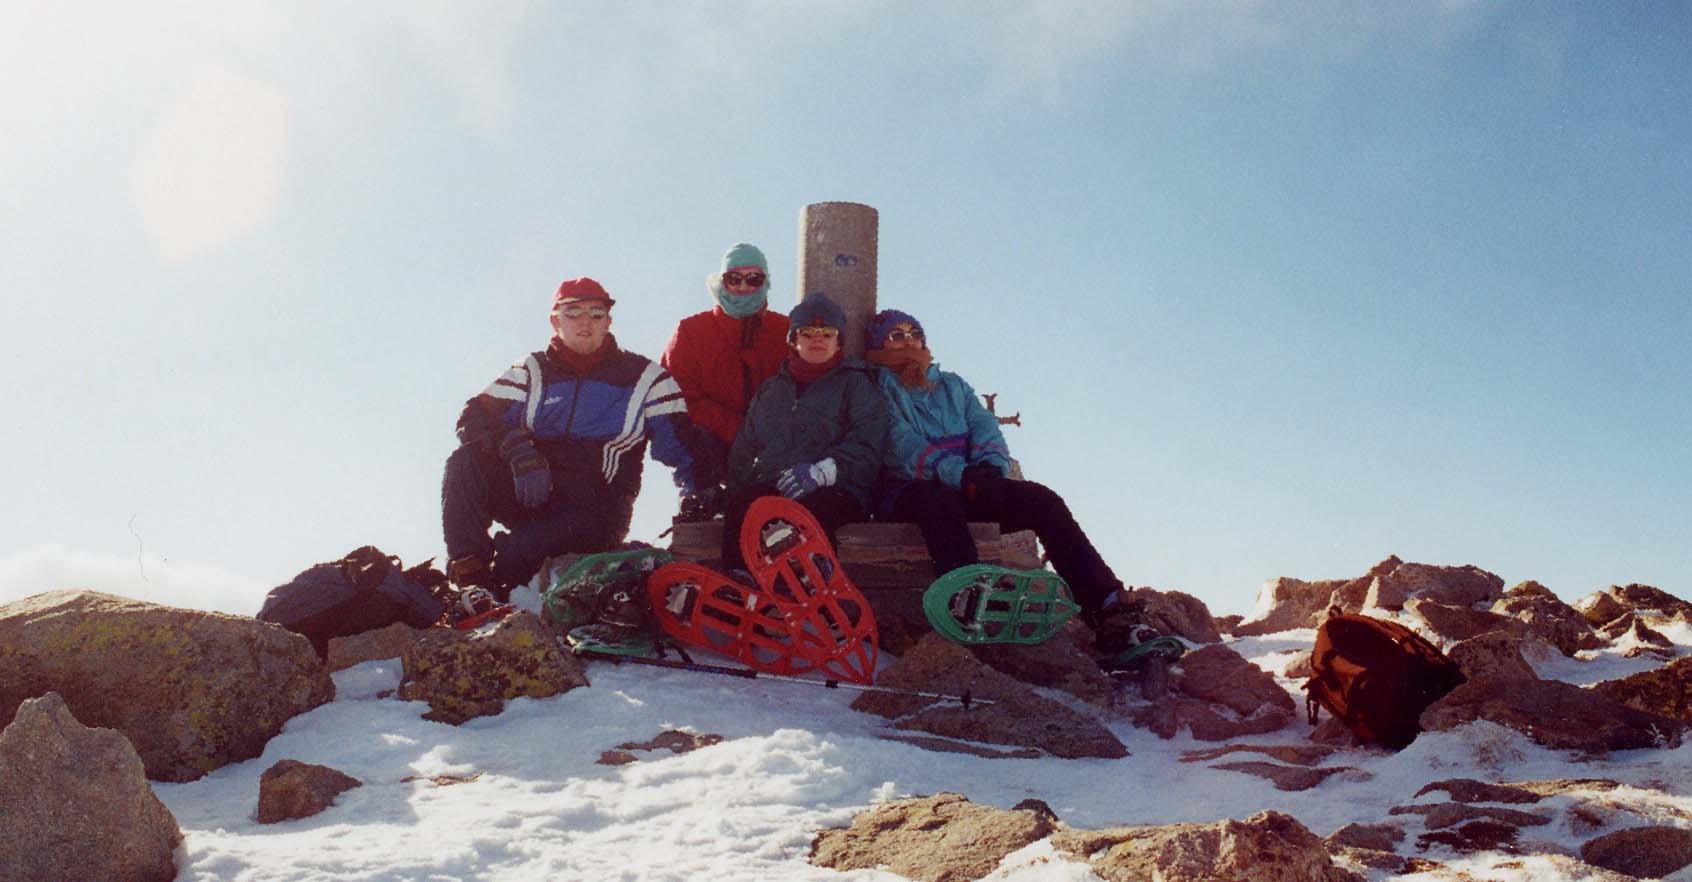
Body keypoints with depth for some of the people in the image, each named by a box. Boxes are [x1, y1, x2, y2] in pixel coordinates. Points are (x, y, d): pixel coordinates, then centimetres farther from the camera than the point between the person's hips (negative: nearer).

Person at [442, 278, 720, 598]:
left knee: (515, 554, -32)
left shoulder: (644, 378, 8)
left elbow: (685, 445, 4)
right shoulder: (532, 371, 13)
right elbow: (474, 417, 0)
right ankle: (469, 577, -24)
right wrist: (518, 451, -20)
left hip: (593, 511, -3)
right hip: (524, 495, 4)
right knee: (466, 460, -25)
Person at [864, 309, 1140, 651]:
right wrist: (960, 474, -27)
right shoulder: (876, 392, 9)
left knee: (1042, 499, -21)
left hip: (969, 486, 5)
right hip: (908, 492, -5)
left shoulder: (953, 385, 27)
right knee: (939, 499, -40)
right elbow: (904, 447, -9)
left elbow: (985, 427, 9)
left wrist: (990, 466, -16)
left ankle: (1106, 608, -33)